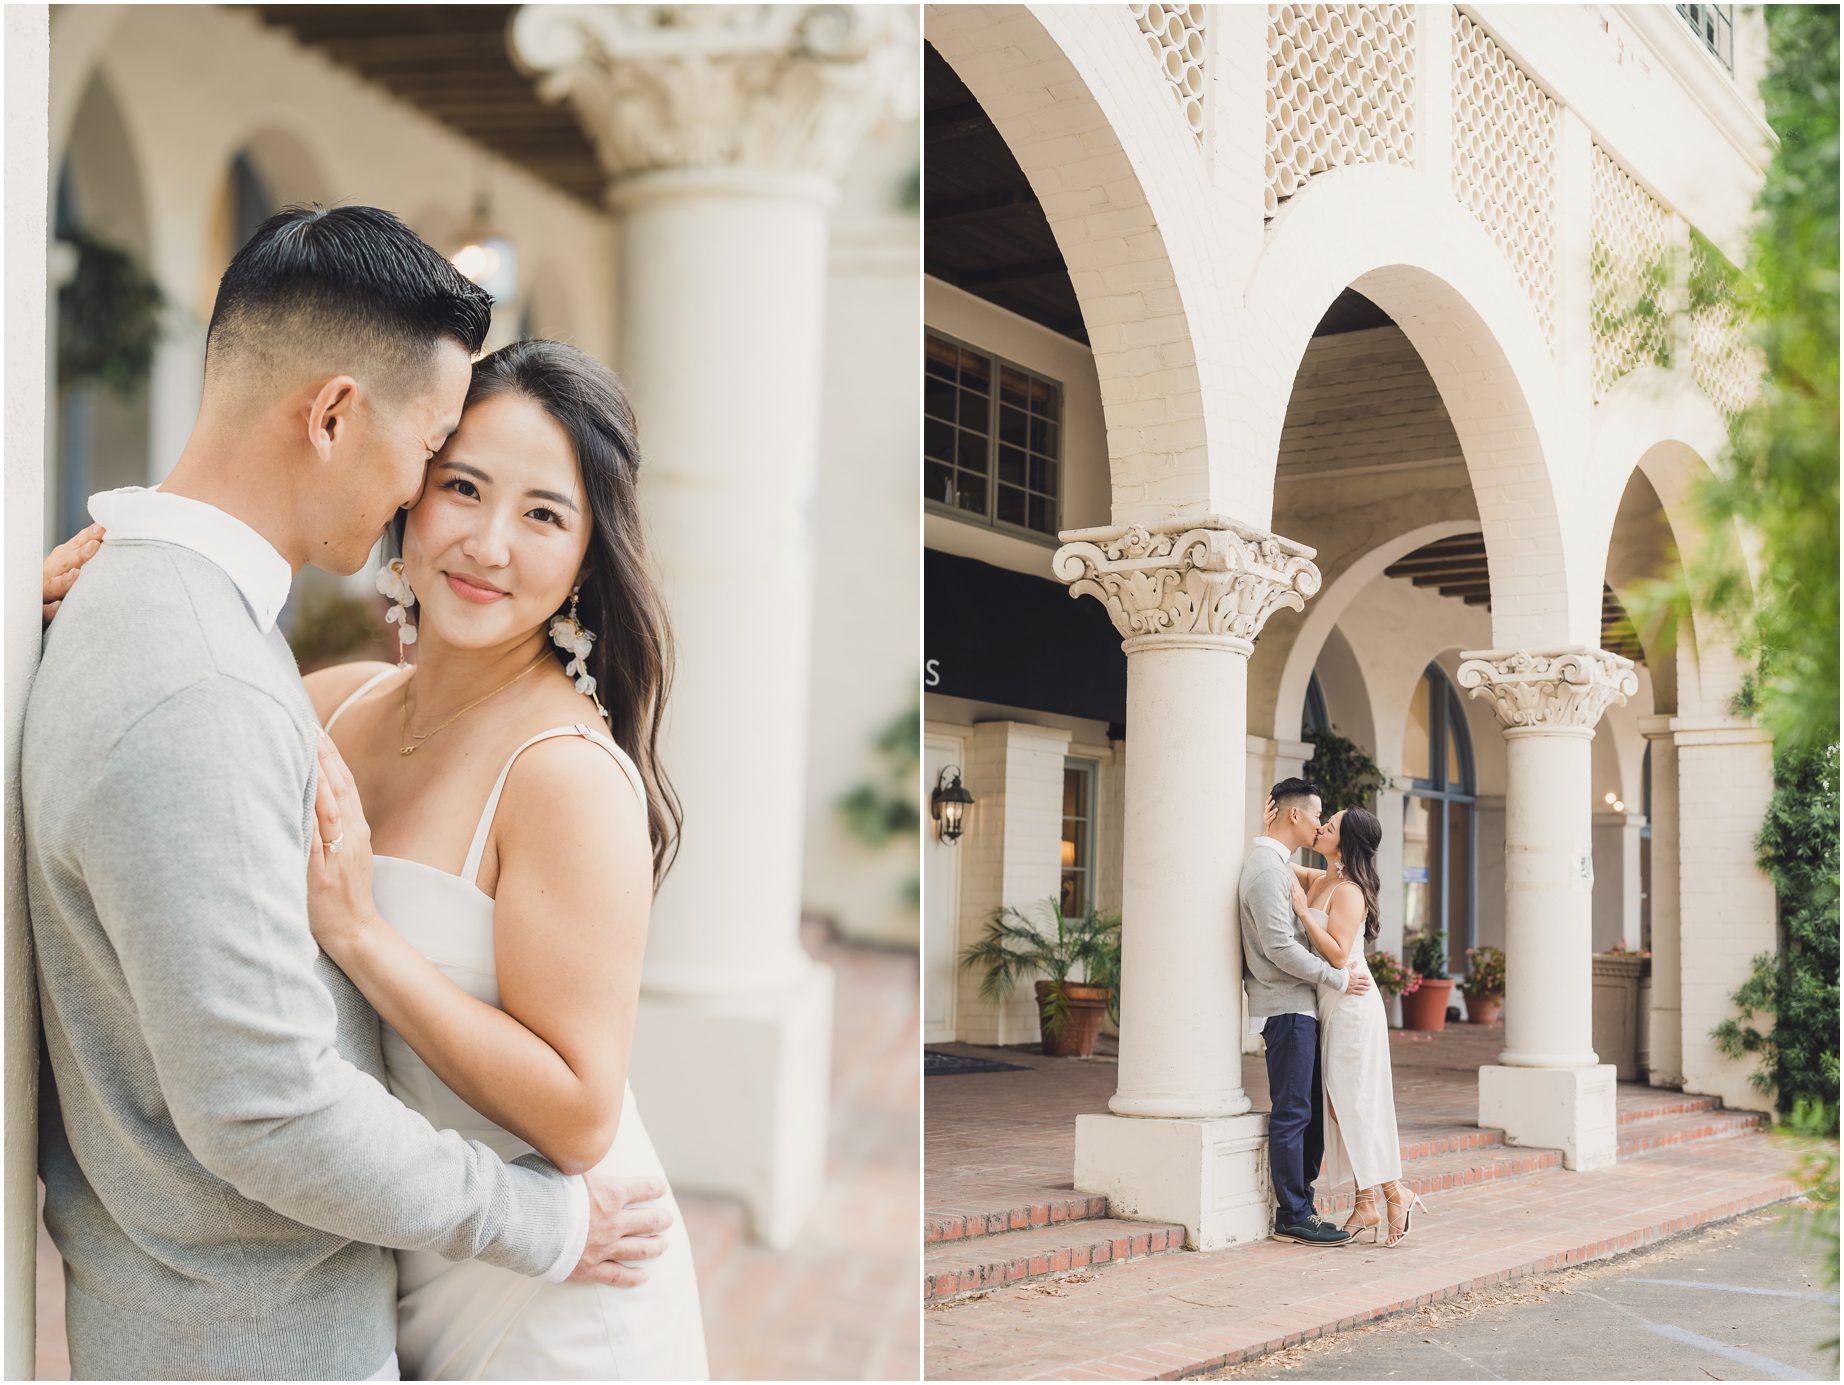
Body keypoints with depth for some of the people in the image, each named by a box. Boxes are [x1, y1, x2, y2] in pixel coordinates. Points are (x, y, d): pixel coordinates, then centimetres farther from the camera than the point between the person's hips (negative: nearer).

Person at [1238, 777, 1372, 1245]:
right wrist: (1338, 978, -17)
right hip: (1285, 1006, -10)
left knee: (1311, 1110, 12)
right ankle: (1291, 1218, -1)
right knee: (1292, 1112, -6)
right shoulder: (1266, 868, -15)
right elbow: (1279, 946, -22)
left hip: (1298, 1005, 10)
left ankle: (1301, 1207, 18)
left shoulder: (1277, 865, 18)